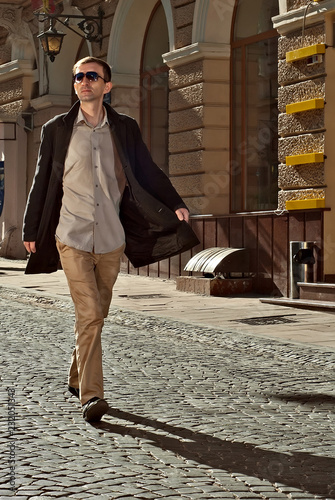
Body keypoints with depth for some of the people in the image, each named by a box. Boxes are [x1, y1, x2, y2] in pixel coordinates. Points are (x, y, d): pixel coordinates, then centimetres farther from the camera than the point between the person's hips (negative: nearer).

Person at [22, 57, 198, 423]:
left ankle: (78, 377, 32)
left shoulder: (125, 129, 8)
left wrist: (175, 205, 0)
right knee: (89, 314, -13)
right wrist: (31, 230, 12)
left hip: (111, 239, 3)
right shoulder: (56, 130, 4)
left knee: (96, 315, 11)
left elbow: (148, 172, 11)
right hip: (72, 238, -2)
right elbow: (42, 182, 9)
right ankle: (91, 396, -12)